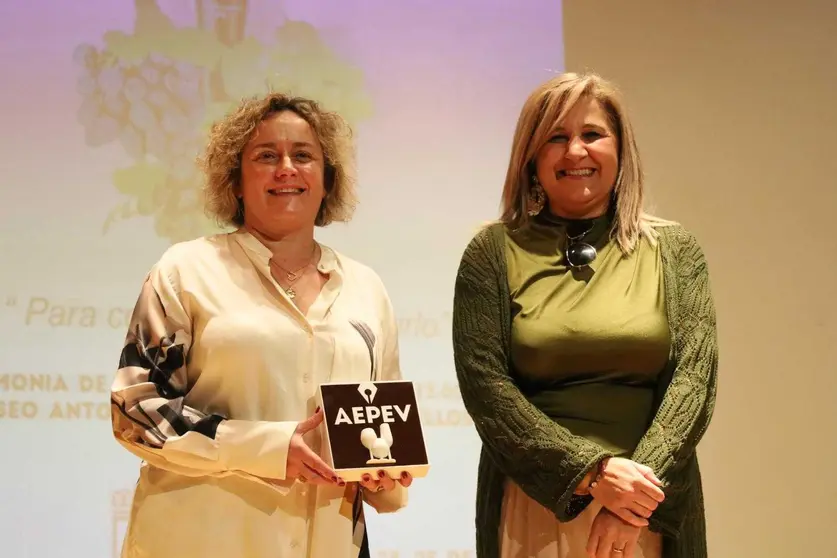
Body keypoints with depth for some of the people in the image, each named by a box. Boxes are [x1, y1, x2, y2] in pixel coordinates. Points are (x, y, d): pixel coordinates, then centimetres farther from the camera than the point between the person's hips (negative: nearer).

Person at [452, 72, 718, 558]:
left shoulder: (674, 250, 5)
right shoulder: (493, 252, 2)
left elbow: (695, 375, -3)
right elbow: (485, 384, -6)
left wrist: (640, 484, -16)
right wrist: (591, 473, -15)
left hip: (650, 516, 1)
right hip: (534, 510, -1)